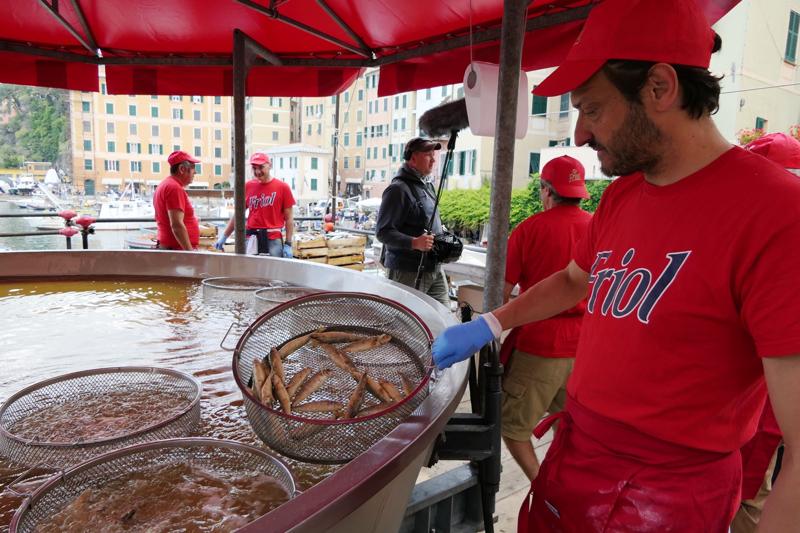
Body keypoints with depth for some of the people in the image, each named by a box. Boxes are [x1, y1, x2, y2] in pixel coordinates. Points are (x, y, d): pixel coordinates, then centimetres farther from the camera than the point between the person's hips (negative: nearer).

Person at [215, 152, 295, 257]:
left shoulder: (282, 187, -1)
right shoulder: (248, 186, 8)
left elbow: (288, 218, -1)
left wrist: (288, 244, -7)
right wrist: (224, 236, 10)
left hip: (273, 240, -3)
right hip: (251, 239, 3)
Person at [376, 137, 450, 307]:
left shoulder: (427, 186, 16)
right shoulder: (398, 189, -13)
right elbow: (383, 231, -18)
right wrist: (414, 242, -31)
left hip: (434, 267, 9)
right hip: (407, 272, -9)